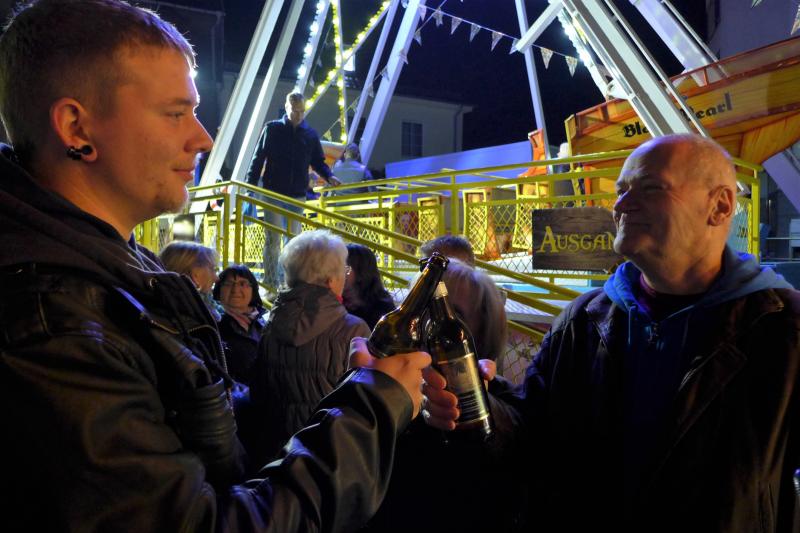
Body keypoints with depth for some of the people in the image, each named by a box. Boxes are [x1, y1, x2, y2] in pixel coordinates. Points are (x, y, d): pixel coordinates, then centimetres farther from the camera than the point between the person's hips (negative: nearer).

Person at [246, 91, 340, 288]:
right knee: (272, 240, -3)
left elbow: (318, 161, 14)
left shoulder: (310, 134, 8)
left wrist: (329, 176, -5)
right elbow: (259, 158, 1)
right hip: (273, 193, -3)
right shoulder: (272, 129, 1)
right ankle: (271, 284, 2)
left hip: (298, 195, 3)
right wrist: (251, 185, -5)